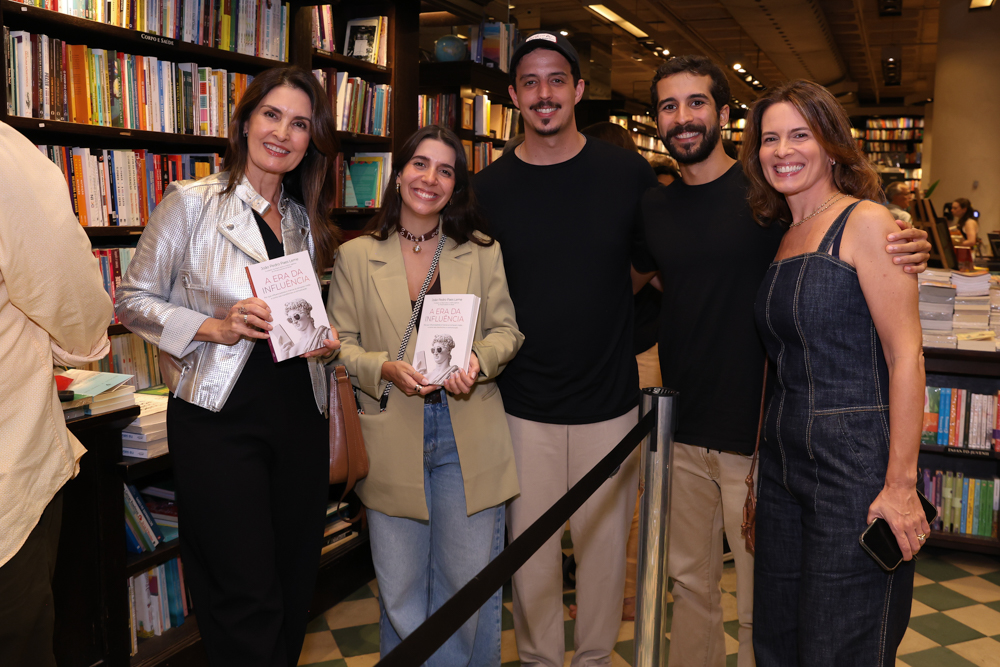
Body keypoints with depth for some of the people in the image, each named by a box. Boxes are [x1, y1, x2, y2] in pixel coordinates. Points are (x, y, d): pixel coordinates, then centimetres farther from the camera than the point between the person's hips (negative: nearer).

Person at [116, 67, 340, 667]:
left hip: (299, 411, 5)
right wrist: (215, 327, -16)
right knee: (247, 600, -1)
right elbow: (133, 300, -2)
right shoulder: (192, 203, -3)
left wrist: (324, 339, 0)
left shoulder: (305, 221, 12)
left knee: (295, 586, 14)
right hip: (219, 415, -5)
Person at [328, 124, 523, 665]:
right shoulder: (356, 256, 4)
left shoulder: (482, 252, 6)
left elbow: (506, 329, 7)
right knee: (400, 587, 10)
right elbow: (338, 343, 3)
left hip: (469, 440, 1)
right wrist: (386, 369, -15)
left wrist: (480, 359, -14)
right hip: (392, 441, 0)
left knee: (469, 581, 8)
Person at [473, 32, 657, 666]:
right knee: (531, 547, 10)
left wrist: (625, 336, 1)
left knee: (604, 544, 13)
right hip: (523, 405, 0)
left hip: (610, 402, 0)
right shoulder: (488, 189, -1)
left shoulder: (629, 175, -3)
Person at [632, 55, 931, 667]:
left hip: (757, 433, -4)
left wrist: (909, 254, -24)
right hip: (683, 433, 5)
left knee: (760, 605, 8)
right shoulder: (654, 209, 7)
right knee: (691, 582, 20)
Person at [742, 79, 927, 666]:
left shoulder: (865, 222, -9)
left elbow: (906, 355, -14)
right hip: (785, 461, 7)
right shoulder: (786, 236, 13)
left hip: (855, 463, -7)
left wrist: (902, 483, -18)